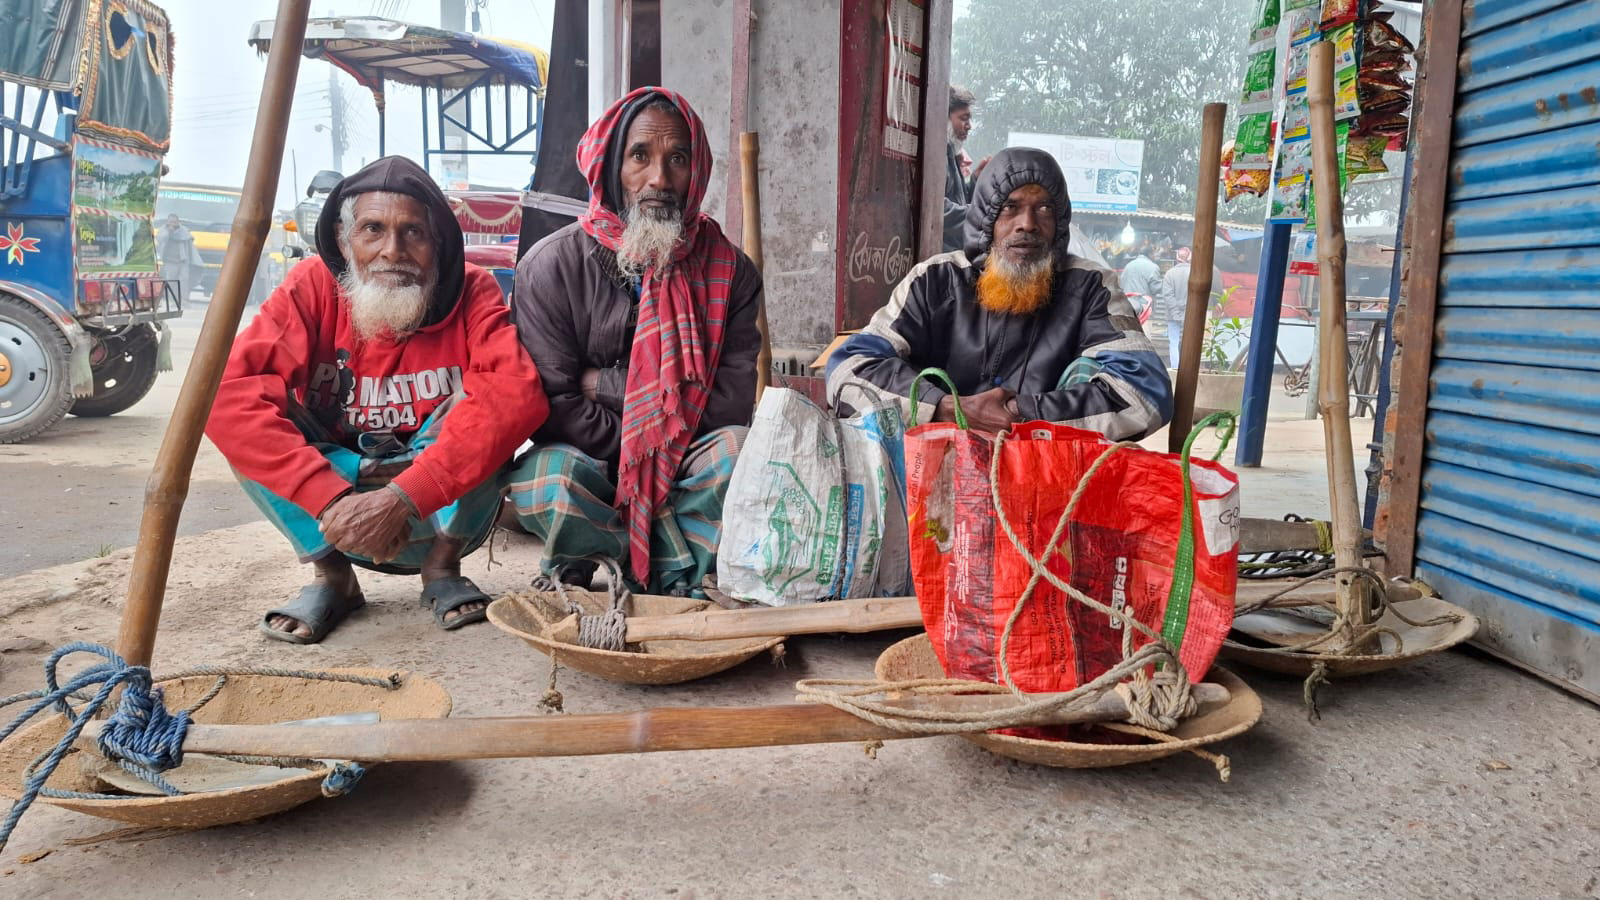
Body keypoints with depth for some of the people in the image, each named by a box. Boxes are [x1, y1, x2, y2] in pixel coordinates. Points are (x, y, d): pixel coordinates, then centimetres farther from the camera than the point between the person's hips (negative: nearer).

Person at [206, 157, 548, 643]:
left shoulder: (471, 292, -16)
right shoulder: (314, 287, -14)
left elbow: (518, 394, -35)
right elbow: (227, 393, -27)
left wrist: (402, 499, -42)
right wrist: (331, 499, -38)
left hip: (445, 511, -1)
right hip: (329, 512, 1)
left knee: (476, 399, -26)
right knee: (256, 413, -21)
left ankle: (443, 567, -7)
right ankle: (331, 575, -7)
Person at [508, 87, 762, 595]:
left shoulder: (728, 270, -3)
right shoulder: (552, 266, -8)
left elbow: (733, 399, -11)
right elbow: (551, 405, -12)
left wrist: (606, 385, -15)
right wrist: (644, 451, -13)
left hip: (683, 472, 2)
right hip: (587, 460, -1)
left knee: (739, 450, -30)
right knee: (548, 482, -35)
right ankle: (682, 566, -7)